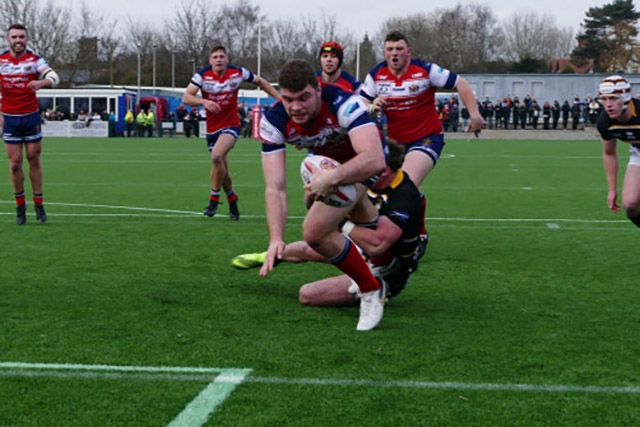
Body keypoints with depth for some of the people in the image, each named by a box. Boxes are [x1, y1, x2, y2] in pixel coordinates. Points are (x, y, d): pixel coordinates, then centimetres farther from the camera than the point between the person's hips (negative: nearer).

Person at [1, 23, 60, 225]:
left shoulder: (34, 60, -4)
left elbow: (54, 77, -20)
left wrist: (41, 82, -41)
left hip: (31, 116, -1)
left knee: (34, 160, 3)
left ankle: (39, 204, 15)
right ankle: (20, 206, 13)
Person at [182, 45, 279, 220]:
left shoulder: (238, 73, -5)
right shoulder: (202, 75, -6)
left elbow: (260, 82, 11)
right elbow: (186, 97, -13)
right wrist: (204, 101, -32)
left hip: (231, 125, -3)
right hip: (212, 128, 3)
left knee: (217, 156, -29)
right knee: (222, 171, 8)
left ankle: (214, 199, -15)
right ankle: (232, 199, 36)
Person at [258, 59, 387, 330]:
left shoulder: (342, 104, -41)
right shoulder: (274, 121, -30)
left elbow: (375, 159, -52)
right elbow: (275, 188, -34)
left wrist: (332, 178, -62)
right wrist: (276, 239, -46)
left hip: (361, 162, -6)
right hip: (326, 158, 6)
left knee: (315, 231, -24)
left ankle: (371, 291, -4)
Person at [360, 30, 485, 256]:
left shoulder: (425, 70, -11)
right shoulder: (376, 75, -1)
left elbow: (460, 83, -6)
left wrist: (474, 114, -13)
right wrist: (371, 106, -19)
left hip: (427, 138, -5)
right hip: (394, 141, 5)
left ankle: (420, 235, -7)